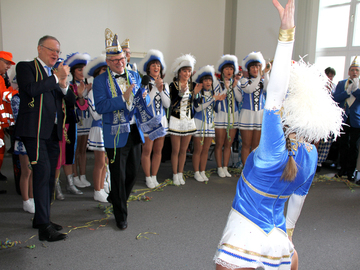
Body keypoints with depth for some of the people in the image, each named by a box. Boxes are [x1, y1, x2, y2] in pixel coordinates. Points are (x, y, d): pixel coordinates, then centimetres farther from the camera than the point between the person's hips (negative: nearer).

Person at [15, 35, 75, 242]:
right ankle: (44, 227, -9)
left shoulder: (55, 73, 19)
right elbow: (31, 89, -18)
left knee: (50, 176, 11)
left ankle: (41, 219, 26)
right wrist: (56, 78, -14)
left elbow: (71, 99, 12)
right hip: (35, 130, -7)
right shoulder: (26, 67, 1)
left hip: (53, 132, 7)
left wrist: (64, 85, -7)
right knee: (43, 172, -13)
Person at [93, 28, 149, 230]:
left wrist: (144, 97, -12)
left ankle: (115, 198, 42)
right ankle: (121, 215, 19)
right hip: (116, 135, -5)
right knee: (118, 176, 3)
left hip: (135, 132, 5)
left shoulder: (134, 75, 10)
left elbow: (144, 100, 12)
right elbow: (100, 106, -17)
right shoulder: (101, 81, -6)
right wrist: (123, 99, -25)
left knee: (133, 171, 15)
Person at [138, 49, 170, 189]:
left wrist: (161, 90, -11)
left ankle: (154, 176, 22)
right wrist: (155, 88, -18)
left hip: (161, 120, 5)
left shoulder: (165, 85, 10)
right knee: (147, 151, 0)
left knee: (158, 150, 10)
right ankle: (148, 178, 14)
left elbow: (167, 104, 2)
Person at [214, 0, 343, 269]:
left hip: (245, 235, -6)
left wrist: (287, 32, -39)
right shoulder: (311, 156, -6)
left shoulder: (275, 151, -25)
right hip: (276, 237, 6)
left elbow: (274, 93, -36)